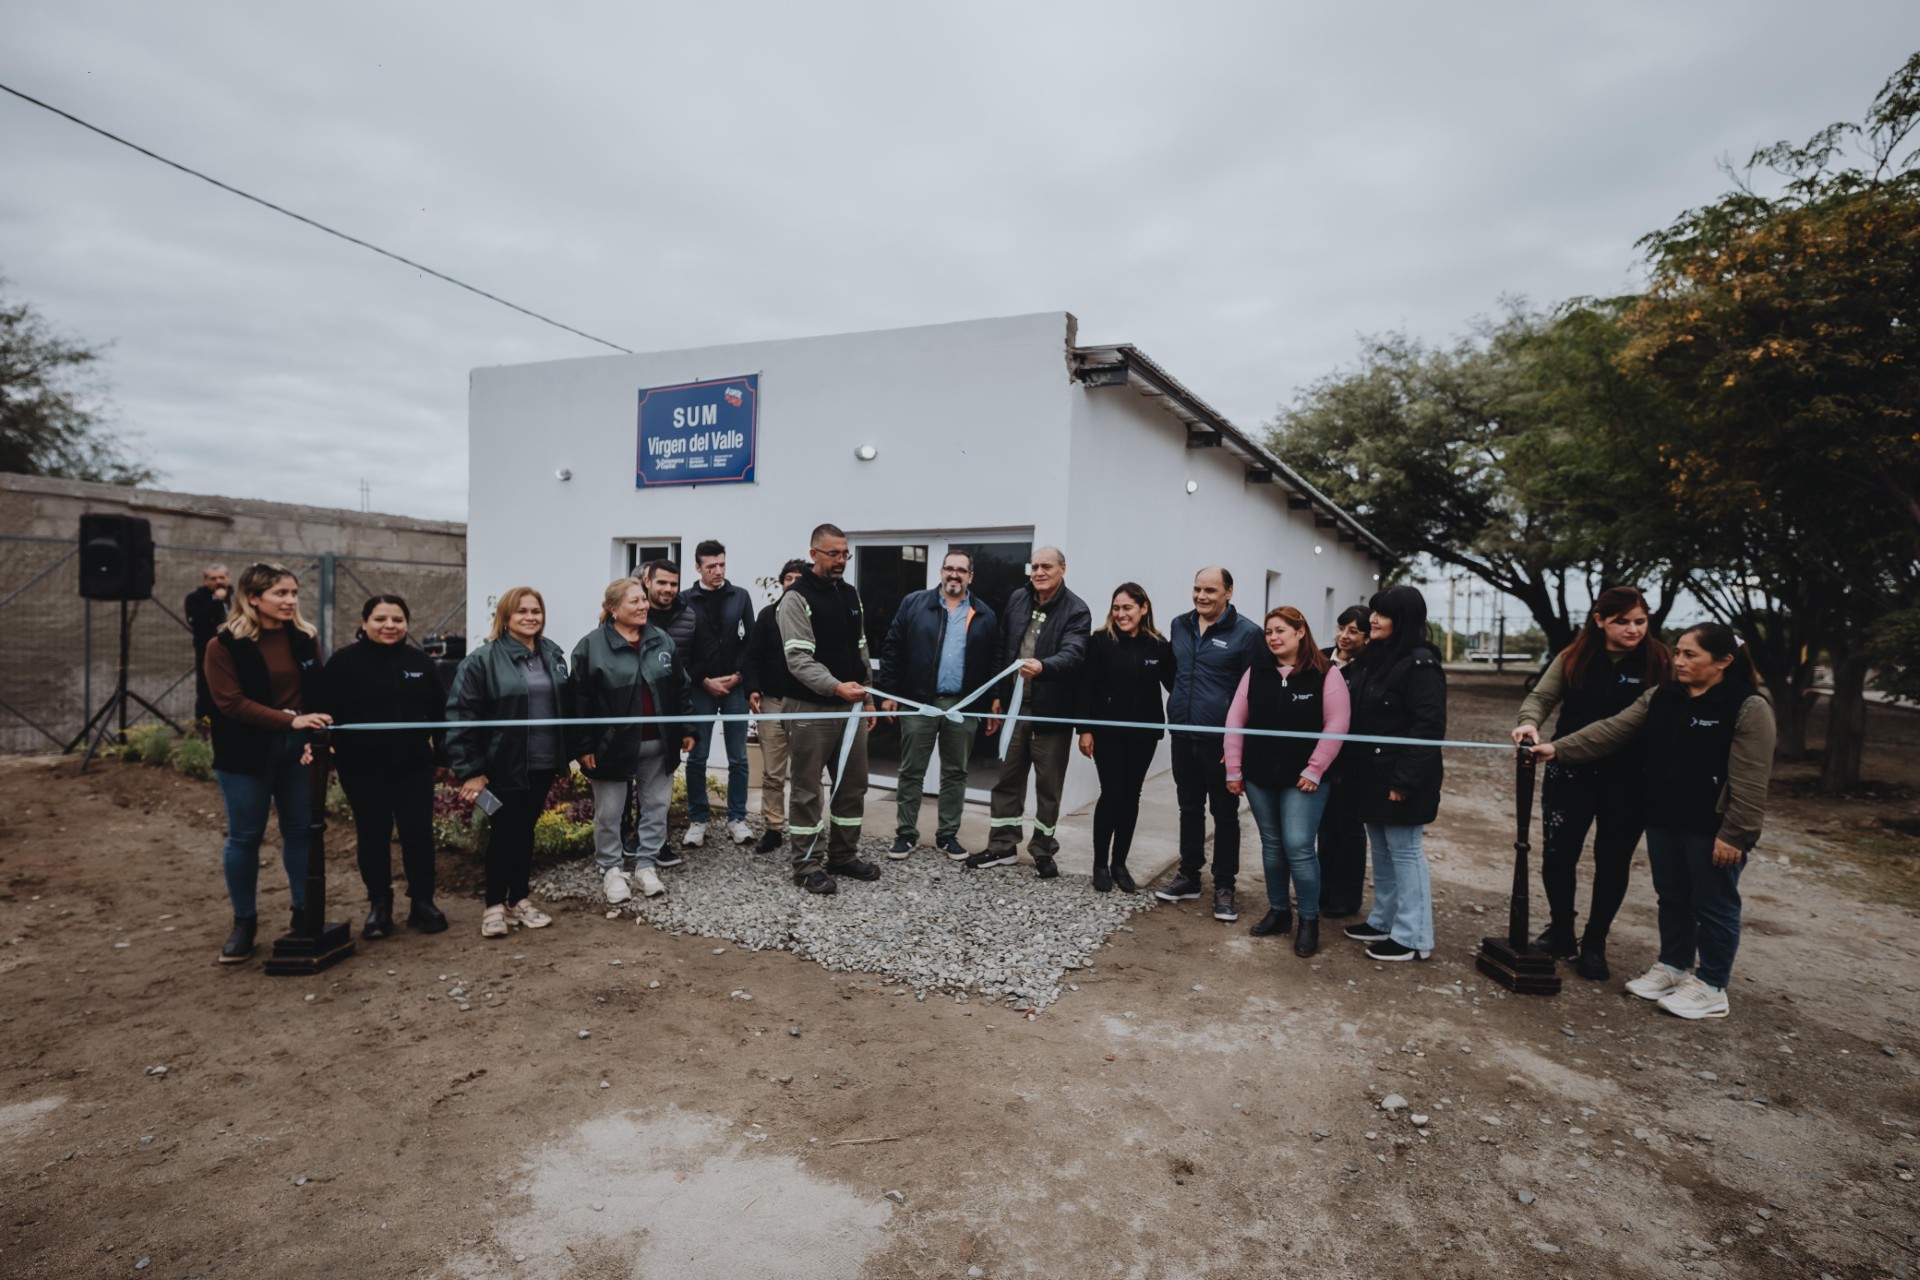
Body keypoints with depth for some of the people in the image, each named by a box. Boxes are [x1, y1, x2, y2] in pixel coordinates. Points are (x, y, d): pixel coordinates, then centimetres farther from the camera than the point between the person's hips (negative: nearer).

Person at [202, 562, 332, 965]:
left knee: (301, 832, 8)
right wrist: (290, 720, -27)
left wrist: (315, 737, -12)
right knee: (245, 837, 7)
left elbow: (318, 695, 4)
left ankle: (303, 914, 22)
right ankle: (244, 922, 23)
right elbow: (231, 702, -16)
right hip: (246, 753, -3)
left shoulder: (304, 638, 4)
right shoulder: (225, 645, -7)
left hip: (299, 748, 3)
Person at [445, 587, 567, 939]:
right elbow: (461, 715, -13)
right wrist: (469, 769, -15)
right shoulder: (483, 659, -10)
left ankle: (519, 900, 27)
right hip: (505, 765, -5)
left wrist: (565, 756, 11)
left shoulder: (553, 655, 7)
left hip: (543, 764, 5)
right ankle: (494, 905, 20)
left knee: (525, 830, 15)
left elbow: (565, 706, 14)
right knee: (504, 833, 4)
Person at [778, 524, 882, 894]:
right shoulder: (797, 598, -10)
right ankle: (808, 865, 11)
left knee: (853, 786, 13)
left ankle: (844, 855, 26)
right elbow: (799, 658, -19)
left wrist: (867, 696, 16)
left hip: (851, 707, 7)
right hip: (811, 708, -7)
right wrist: (836, 687, -31)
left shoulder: (851, 595, 13)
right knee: (808, 790, 2)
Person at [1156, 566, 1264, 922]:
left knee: (1225, 814, 6)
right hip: (1183, 736, 5)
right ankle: (1189, 876, 28)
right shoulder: (1179, 626, 8)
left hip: (1222, 741, -5)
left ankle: (1224, 887, 18)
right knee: (1189, 808, 15)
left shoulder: (1246, 633, -9)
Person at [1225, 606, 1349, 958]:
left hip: (1304, 778, -4)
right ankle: (1278, 911, 28)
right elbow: (1235, 720, 4)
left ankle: (1309, 920, 11)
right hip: (1259, 775, 4)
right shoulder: (1256, 671, 5)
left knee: (1298, 847, -7)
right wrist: (1233, 769, 1)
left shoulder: (1326, 674, -6)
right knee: (1271, 845, 13)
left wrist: (1315, 770, -13)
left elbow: (1336, 725, -10)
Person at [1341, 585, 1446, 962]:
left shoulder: (1419, 664, -16)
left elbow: (1429, 726, -20)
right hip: (1371, 774, 9)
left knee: (1405, 852, 1)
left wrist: (1405, 779, -22)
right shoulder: (1370, 659, 10)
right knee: (1381, 851, 17)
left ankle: (1412, 937, 11)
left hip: (1399, 778, -8)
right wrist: (1347, 767, 12)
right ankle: (1384, 920, 30)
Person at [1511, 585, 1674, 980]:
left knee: (1612, 861, 10)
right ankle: (1560, 931, 29)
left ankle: (1594, 943, 28)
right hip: (1571, 772, 2)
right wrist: (1530, 722, -26)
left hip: (1627, 781, -1)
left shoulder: (1659, 663, -6)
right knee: (1557, 855, 7)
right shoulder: (1574, 658, 0)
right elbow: (1541, 697, -3)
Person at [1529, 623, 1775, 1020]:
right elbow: (1611, 730, 0)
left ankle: (1711, 987, 20)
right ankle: (1672, 966, 34)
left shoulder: (1749, 708, -14)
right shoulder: (1661, 697, 5)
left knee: (1713, 905, 7)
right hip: (1664, 820, 6)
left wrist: (1735, 834, -20)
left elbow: (1750, 781, -17)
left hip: (1713, 828, -6)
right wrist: (1557, 749, -10)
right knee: (1671, 897, 18)